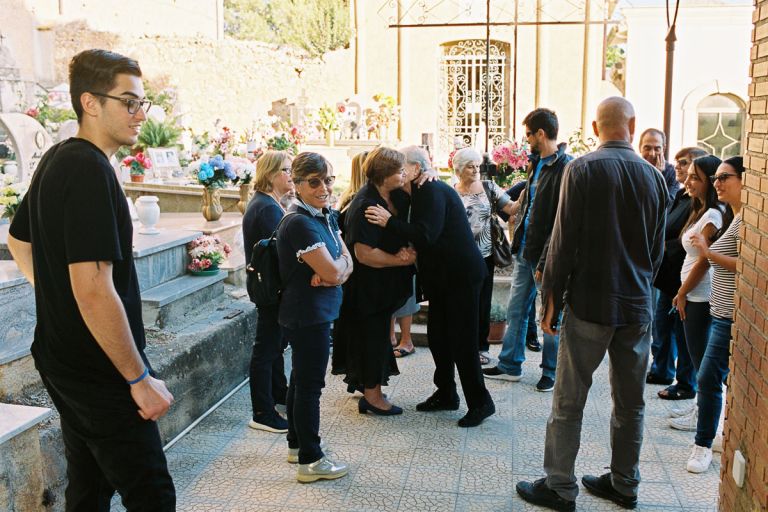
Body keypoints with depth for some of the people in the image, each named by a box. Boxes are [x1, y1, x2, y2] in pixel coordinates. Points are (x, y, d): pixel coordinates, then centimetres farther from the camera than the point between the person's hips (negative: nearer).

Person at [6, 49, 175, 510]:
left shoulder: (55, 160, 9)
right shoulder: (91, 170, -21)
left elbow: (18, 241, 24)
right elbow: (94, 290, -27)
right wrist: (140, 378, -21)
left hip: (64, 363, 10)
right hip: (101, 374, -10)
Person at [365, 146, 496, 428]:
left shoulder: (431, 191, -16)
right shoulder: (426, 190, 14)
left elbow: (426, 236, -27)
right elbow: (421, 236, 18)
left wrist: (389, 221, -23)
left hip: (461, 276, -10)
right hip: (443, 277, 10)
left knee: (462, 341, -4)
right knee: (437, 335, 15)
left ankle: (479, 402, 8)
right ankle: (446, 394, 27)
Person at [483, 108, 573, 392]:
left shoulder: (565, 167, -18)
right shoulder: (537, 163, 10)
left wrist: (545, 262, -21)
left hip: (546, 254, -8)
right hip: (525, 250, 8)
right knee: (515, 310, 15)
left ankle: (551, 372, 23)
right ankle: (509, 365, 28)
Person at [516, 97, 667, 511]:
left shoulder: (582, 169, -10)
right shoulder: (653, 176, 4)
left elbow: (564, 240, -12)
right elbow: (657, 247, 10)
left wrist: (551, 298, -3)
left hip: (589, 303, -5)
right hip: (638, 306, 5)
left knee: (568, 402, 5)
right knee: (630, 402, 16)